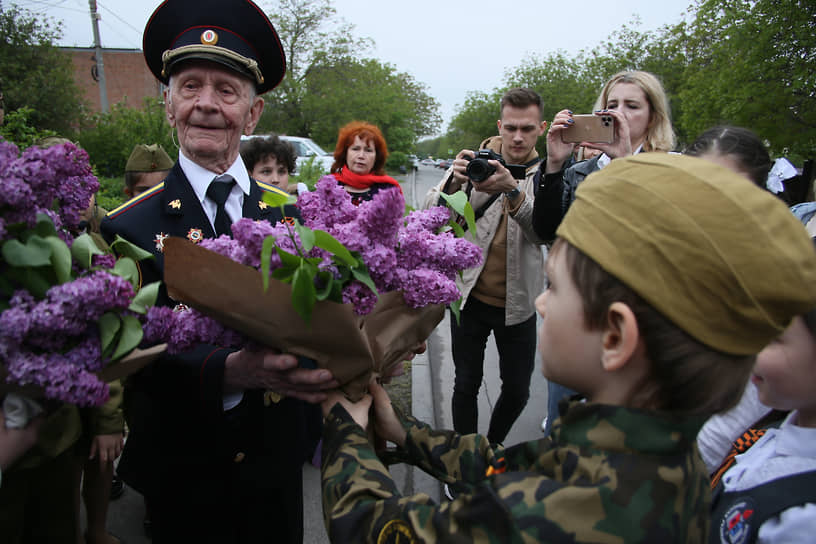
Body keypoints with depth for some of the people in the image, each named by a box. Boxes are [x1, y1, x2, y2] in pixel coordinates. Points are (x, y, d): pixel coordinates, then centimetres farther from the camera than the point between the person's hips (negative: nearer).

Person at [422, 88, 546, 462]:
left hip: (517, 302, 1)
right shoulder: (477, 162, -3)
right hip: (470, 295, -1)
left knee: (518, 389, 11)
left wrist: (513, 190, -38)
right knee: (466, 385, 9)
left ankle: (493, 446, 38)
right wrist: (454, 182, -33)